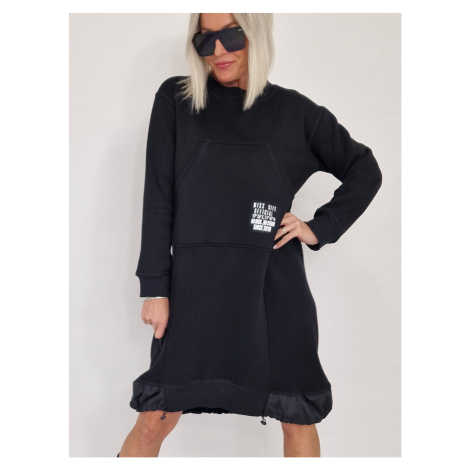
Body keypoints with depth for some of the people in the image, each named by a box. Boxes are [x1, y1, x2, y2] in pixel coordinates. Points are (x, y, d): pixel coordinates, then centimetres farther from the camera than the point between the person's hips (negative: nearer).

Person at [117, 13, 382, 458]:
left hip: (275, 285, 1)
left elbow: (365, 171, 16)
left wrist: (320, 228, 3)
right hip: (195, 285, -1)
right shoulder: (175, 100, 5)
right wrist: (155, 286, -3)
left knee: (299, 420, 8)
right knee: (155, 420, 1)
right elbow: (158, 198, 2)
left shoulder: (294, 111, 7)